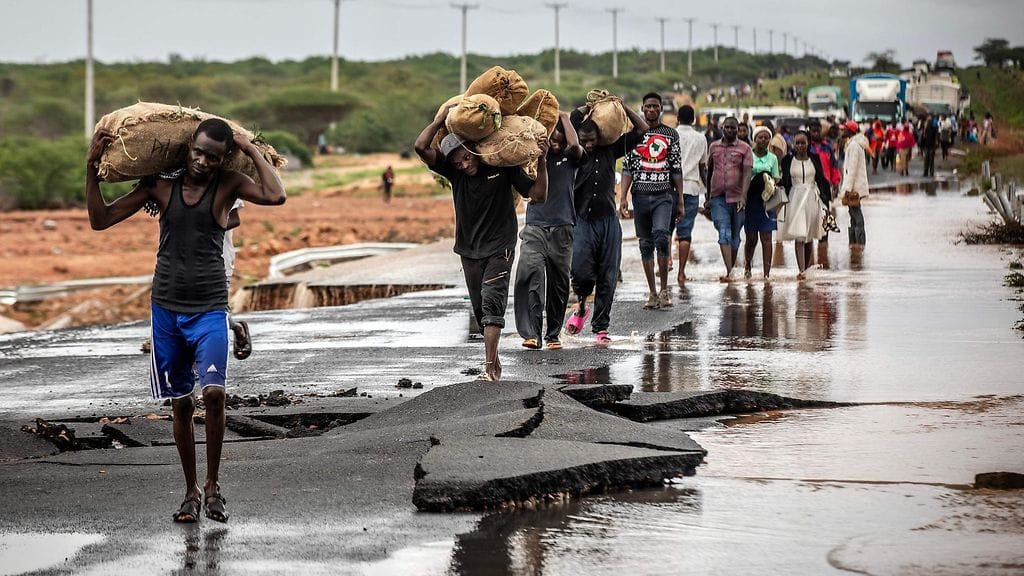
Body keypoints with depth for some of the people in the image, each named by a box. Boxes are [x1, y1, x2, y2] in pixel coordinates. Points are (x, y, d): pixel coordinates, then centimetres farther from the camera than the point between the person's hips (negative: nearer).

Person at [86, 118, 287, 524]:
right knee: (181, 403, 7)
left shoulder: (227, 186, -3)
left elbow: (275, 196, -22)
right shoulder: (159, 185, 2)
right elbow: (100, 219, 5)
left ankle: (212, 485, -2)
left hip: (210, 310, -2)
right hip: (167, 308, 2)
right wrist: (92, 166, -4)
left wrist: (252, 151, -13)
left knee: (214, 392, -18)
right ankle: (191, 491, 18)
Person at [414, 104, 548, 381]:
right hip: (469, 250, 4)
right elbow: (421, 147, -18)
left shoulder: (503, 166, -11)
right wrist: (441, 117, -16)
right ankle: (493, 356, 23)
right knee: (480, 308, 8)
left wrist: (541, 161, -19)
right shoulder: (453, 170, -6)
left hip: (500, 247, -4)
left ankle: (490, 365, -26)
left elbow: (538, 195, -9)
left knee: (492, 300, -18)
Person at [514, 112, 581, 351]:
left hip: (562, 229, 1)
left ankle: (553, 334, 18)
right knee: (530, 275, -19)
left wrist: (564, 118, -3)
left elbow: (575, 145, -15)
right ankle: (531, 333, -24)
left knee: (559, 284, 5)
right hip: (535, 227, -1)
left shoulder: (569, 157, 6)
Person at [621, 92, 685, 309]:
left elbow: (677, 170, 8)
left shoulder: (671, 135, 8)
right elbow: (627, 168, 7)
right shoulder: (634, 134, 9)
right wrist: (623, 197, -3)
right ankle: (652, 292, 11)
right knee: (646, 244, 4)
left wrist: (680, 200, 5)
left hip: (664, 195, -2)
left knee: (661, 235, -21)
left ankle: (664, 289, -11)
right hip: (640, 194, 2)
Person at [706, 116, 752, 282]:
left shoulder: (744, 149, 1)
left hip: (737, 198, -1)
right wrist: (708, 197, 19)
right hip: (718, 198, 1)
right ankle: (729, 272, -22)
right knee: (724, 233, -13)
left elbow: (747, 174, -9)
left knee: (735, 236, 9)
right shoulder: (714, 147, 11)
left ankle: (731, 270, 23)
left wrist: (743, 196, -22)